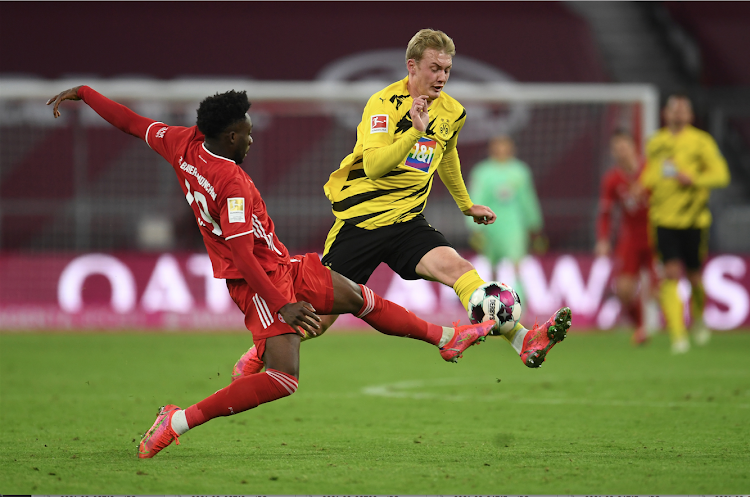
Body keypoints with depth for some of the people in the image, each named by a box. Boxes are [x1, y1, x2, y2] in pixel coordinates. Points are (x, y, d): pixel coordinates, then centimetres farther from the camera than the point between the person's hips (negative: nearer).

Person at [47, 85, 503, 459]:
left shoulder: (184, 144, -2)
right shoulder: (233, 184, -26)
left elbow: (131, 123, 7)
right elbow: (241, 255, -30)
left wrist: (83, 93, 20)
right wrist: (282, 306, -30)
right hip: (261, 282, -11)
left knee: (360, 298, 21)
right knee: (283, 378, -23)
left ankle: (447, 338, 39)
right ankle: (179, 422, -18)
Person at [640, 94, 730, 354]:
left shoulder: (701, 142, -2)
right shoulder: (655, 143, 10)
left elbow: (720, 174, -8)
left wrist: (693, 179, -22)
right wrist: (643, 188, 6)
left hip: (694, 219, -2)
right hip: (664, 220, 2)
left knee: (694, 276, 5)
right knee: (672, 273, -11)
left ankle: (698, 318, 36)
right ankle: (678, 335, -12)